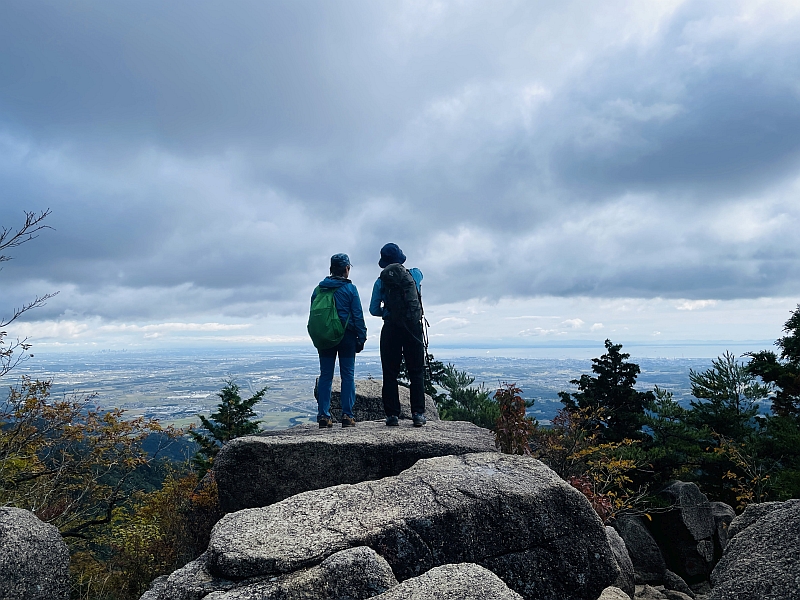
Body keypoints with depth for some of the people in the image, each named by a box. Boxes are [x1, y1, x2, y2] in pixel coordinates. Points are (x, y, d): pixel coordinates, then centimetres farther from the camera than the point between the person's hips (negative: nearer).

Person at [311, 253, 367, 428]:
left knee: (325, 376, 6)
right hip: (346, 337, -3)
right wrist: (361, 338, 0)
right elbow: (358, 316, -5)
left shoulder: (318, 289, 8)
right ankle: (347, 415, 0)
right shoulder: (350, 289, -4)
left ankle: (323, 415, 4)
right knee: (348, 376, 2)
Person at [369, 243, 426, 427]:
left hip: (391, 329, 0)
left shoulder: (380, 282, 2)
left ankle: (392, 414, 4)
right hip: (413, 327, 1)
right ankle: (418, 414, 3)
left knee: (390, 374, 5)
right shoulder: (415, 274, 5)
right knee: (416, 372, 6)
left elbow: (374, 310, 2)